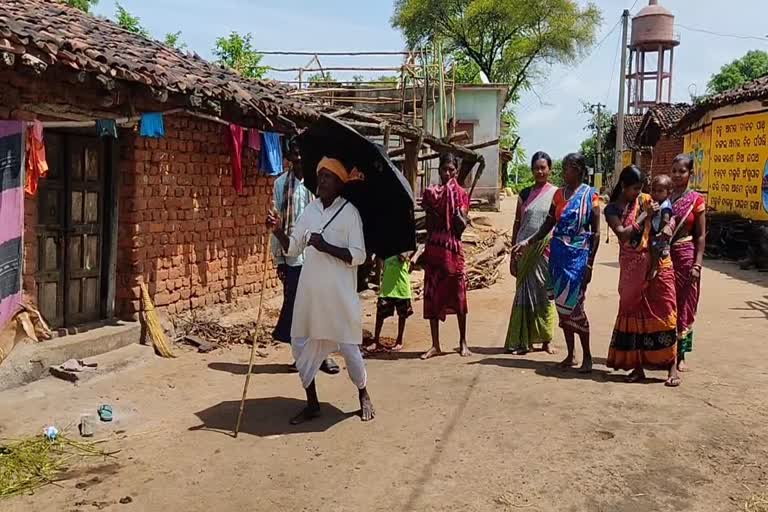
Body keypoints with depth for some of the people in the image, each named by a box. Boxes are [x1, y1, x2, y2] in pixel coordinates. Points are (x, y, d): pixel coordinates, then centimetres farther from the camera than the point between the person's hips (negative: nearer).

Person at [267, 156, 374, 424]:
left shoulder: (349, 212, -7)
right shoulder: (310, 209, 9)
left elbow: (358, 256, -13)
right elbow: (293, 248, 9)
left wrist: (325, 246, -22)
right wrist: (278, 230, -8)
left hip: (339, 293, -5)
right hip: (310, 291, 6)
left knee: (348, 346, 3)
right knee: (301, 344, 8)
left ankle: (363, 396, 27)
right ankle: (312, 405, 23)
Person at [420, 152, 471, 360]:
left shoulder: (461, 194, 3)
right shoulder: (430, 193, 7)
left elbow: (462, 225, -4)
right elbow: (429, 224, 8)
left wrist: (455, 210, -19)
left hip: (453, 249, -2)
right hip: (433, 249, 2)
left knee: (458, 295, 2)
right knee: (432, 295, 2)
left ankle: (463, 342, 16)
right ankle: (435, 345, 9)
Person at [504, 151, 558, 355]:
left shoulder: (556, 194, 2)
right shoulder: (525, 194, 8)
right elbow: (517, 224, 10)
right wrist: (513, 255, 7)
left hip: (547, 250, -1)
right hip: (525, 250, 2)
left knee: (545, 293, 4)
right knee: (524, 292, 3)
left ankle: (546, 339, 16)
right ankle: (521, 340, 8)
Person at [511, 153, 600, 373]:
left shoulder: (590, 195, -4)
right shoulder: (559, 194, 11)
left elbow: (596, 233, -4)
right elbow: (548, 225, 13)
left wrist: (589, 264, -9)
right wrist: (526, 242, 1)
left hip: (578, 255, -5)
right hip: (558, 254, 5)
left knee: (573, 305, -8)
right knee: (562, 305, 7)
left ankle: (587, 356, 6)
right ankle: (570, 354, 19)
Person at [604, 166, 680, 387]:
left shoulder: (646, 201, 5)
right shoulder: (612, 209, 1)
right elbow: (623, 234, -12)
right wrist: (645, 215, -14)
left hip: (657, 263, 0)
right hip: (631, 268, 0)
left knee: (663, 311, -2)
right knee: (632, 312, 4)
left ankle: (672, 366, 4)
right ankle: (637, 366, 14)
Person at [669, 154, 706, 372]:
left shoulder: (696, 200, -1)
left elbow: (701, 236, -3)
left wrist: (697, 264, -9)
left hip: (685, 256, -2)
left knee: (684, 305, 4)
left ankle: (680, 355, 13)